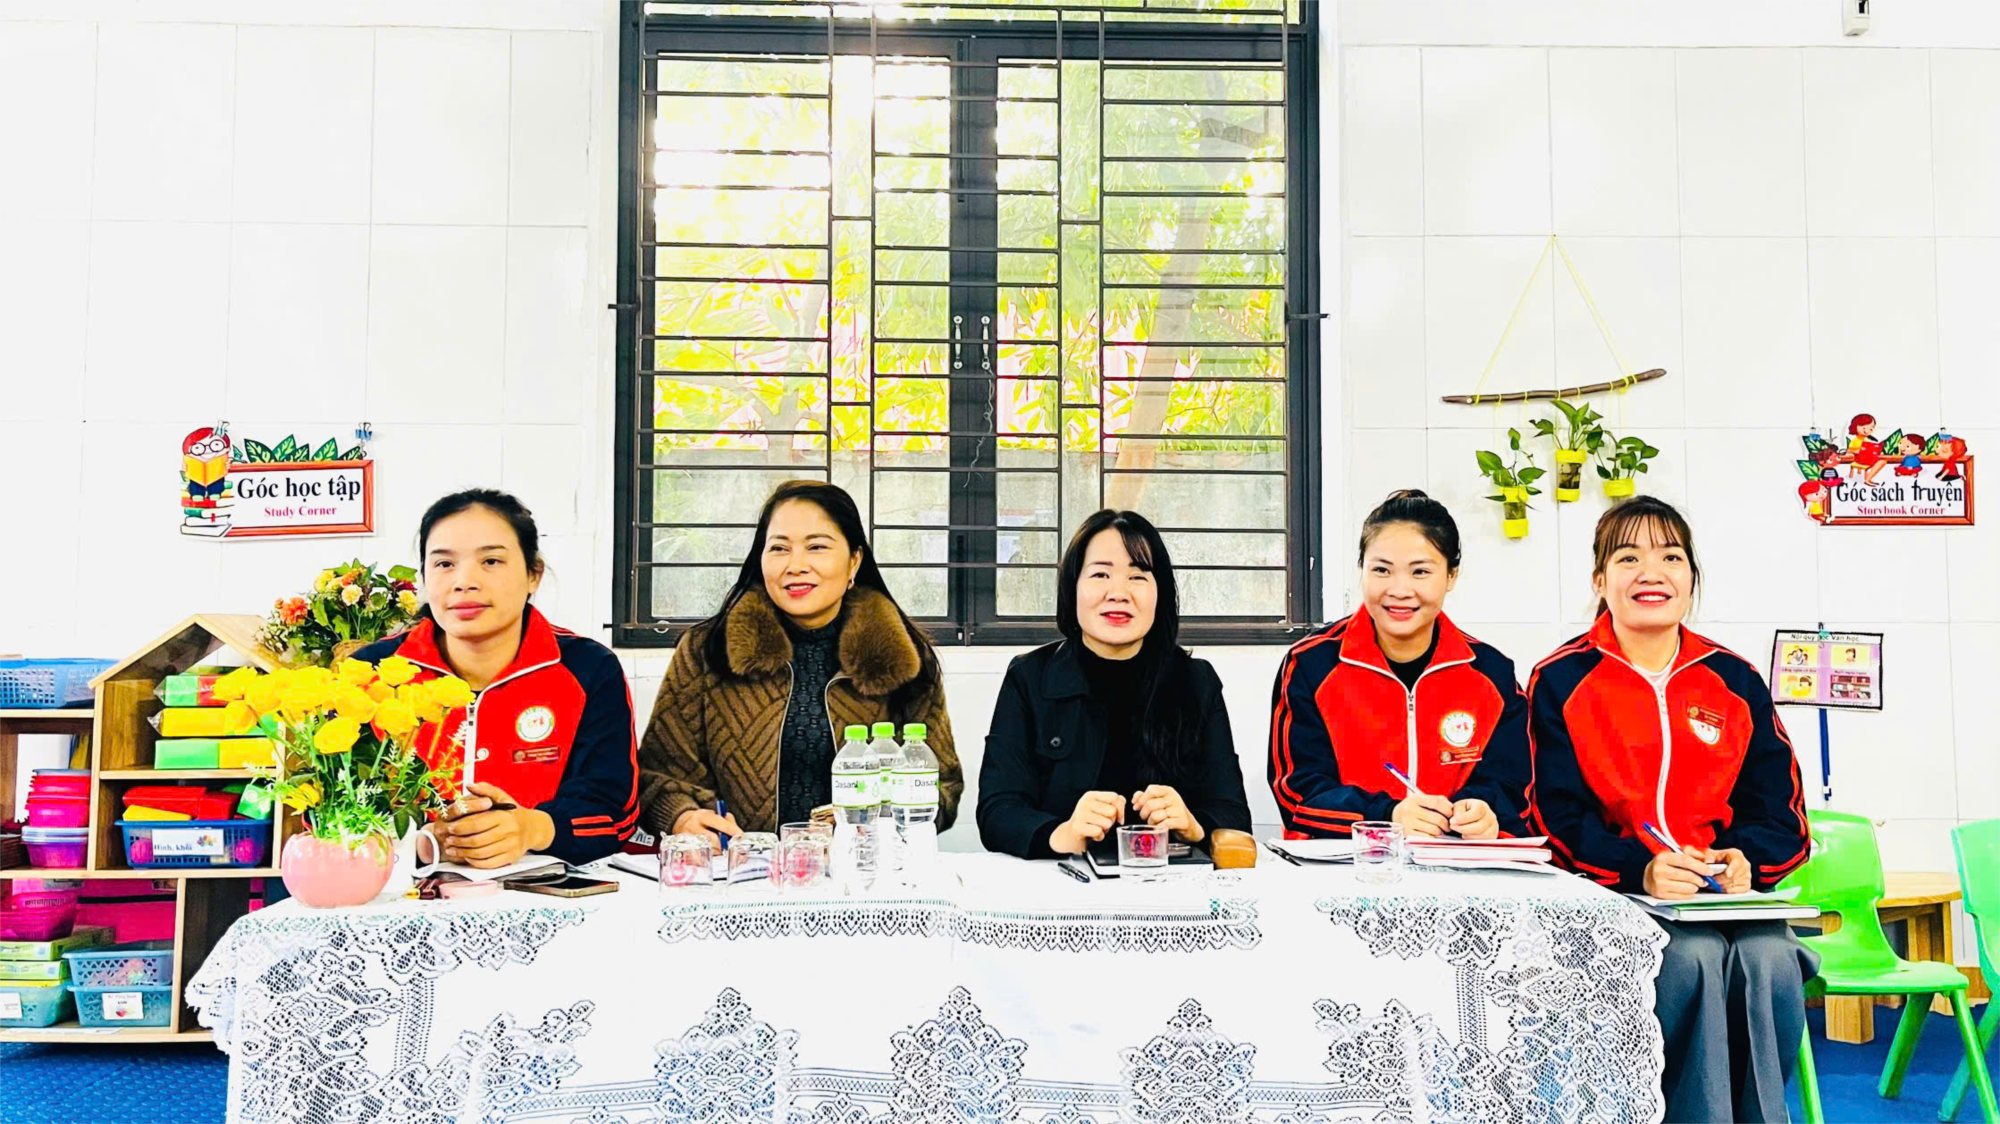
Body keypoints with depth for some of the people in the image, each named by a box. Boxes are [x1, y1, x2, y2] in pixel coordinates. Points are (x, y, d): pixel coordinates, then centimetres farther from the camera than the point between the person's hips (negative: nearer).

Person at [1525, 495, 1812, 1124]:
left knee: (1769, 959, -27)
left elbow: (1780, 808, 11)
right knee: (1694, 958, -31)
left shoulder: (1735, 681, 13)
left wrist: (1747, 860, -11)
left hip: (1727, 894, 3)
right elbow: (1558, 816, -5)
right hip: (1611, 896, -3)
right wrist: (1640, 868, -21)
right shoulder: (1560, 682, 2)